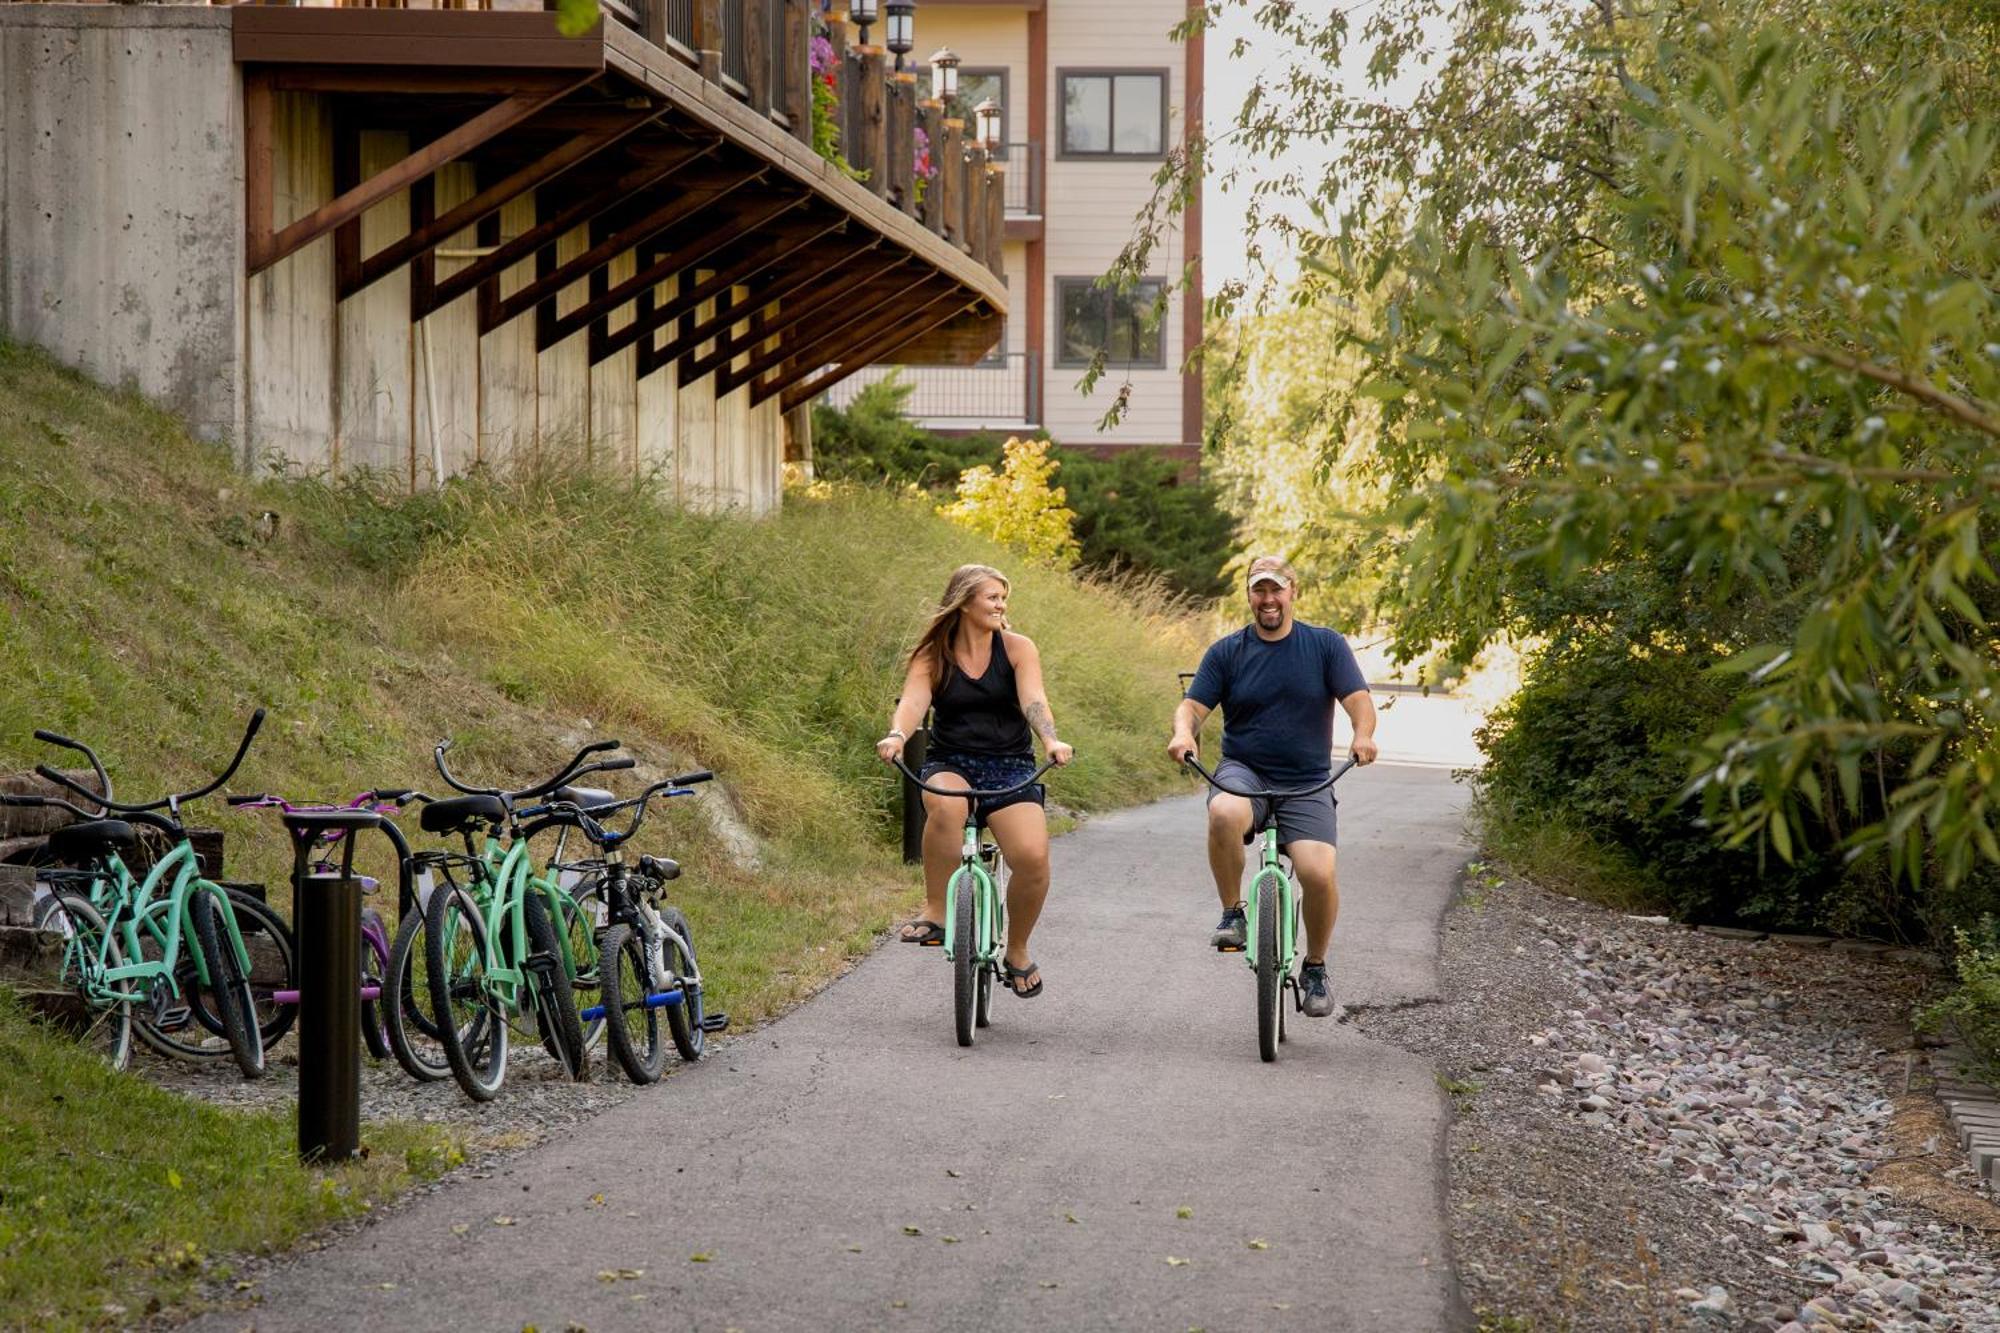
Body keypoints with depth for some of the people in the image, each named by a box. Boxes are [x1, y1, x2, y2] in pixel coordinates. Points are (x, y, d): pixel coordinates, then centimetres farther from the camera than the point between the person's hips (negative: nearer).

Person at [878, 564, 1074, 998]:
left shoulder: (1017, 648, 3)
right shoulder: (932, 656, 3)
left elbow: (1033, 700, -12)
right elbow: (912, 701, -14)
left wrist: (1052, 740, -33)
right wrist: (896, 735, -37)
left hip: (1010, 767, 0)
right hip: (950, 764, 0)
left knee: (1033, 856, -24)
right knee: (945, 804, -39)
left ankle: (1017, 952, 2)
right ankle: (935, 913, -27)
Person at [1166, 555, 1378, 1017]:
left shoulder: (1326, 646, 4)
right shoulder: (1226, 652, 6)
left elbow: (1359, 700, -4)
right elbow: (1192, 706, 0)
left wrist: (1363, 736, -27)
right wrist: (1183, 733, -24)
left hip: (1306, 785, 0)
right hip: (1243, 773, 0)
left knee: (1318, 873, -22)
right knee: (1224, 814, -38)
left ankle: (1315, 969, 5)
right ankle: (1232, 914, -16)